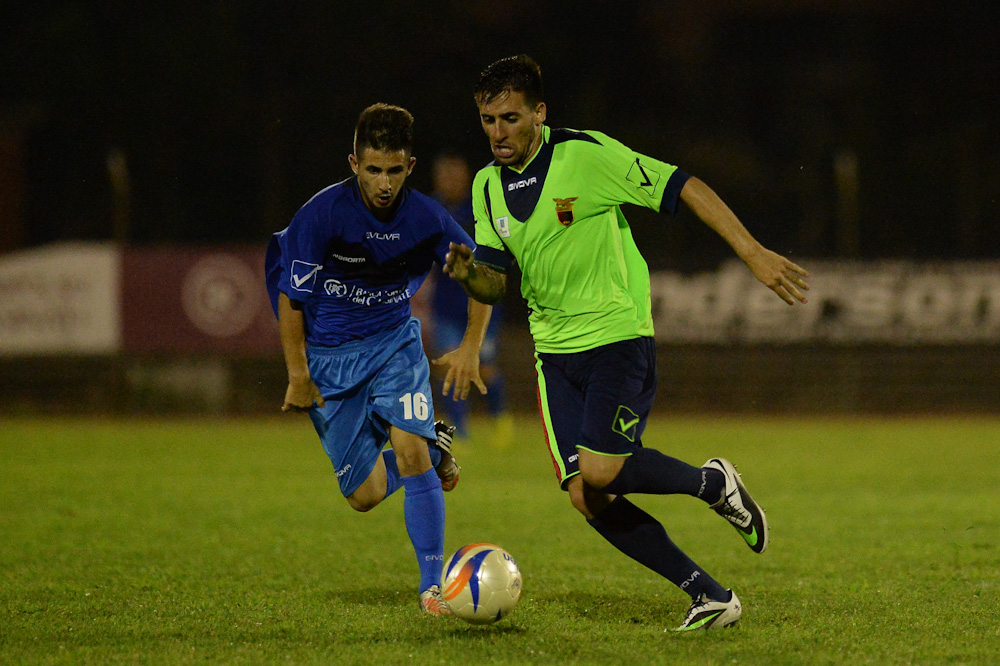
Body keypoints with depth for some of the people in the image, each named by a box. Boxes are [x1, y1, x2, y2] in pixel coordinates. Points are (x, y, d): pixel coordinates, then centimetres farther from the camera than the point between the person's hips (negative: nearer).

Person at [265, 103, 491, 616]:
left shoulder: (425, 218, -13)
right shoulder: (323, 213, -20)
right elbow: (290, 297, -9)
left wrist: (471, 348, -4)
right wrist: (298, 377, -8)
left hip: (394, 343, 1)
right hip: (329, 356, -1)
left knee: (409, 451, -21)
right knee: (366, 495, -2)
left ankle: (434, 583, -11)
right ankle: (433, 447, 29)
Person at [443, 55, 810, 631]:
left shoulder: (586, 154, -13)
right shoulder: (488, 186, 7)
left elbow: (684, 187, -12)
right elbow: (496, 283, 10)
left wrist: (753, 253, -18)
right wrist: (469, 275, -14)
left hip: (618, 335, -6)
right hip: (554, 351, 6)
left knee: (600, 472, -21)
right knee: (585, 498, -4)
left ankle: (713, 483, 8)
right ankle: (709, 596, 6)